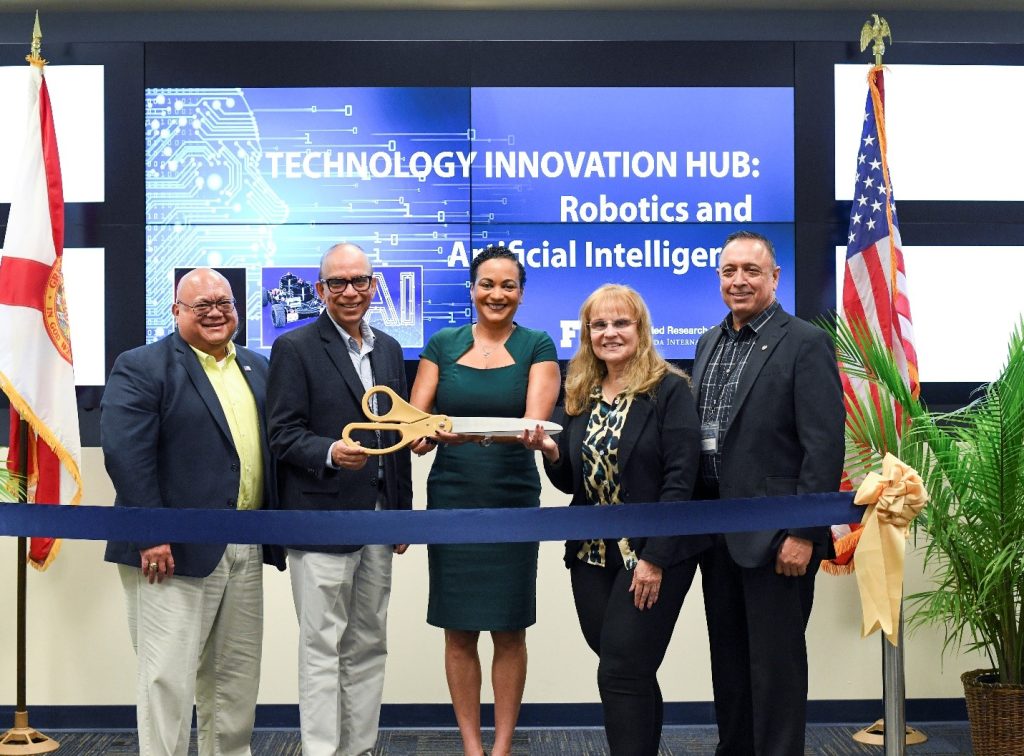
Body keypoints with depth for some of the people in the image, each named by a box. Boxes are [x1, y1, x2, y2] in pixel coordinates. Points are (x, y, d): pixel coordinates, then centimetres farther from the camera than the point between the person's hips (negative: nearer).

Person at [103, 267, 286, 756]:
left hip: (246, 551, 7)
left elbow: (273, 445, 17)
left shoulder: (257, 368, 15)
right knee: (168, 677, -2)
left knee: (236, 676, 14)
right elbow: (125, 453, -15)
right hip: (175, 550, -7)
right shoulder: (142, 367, -6)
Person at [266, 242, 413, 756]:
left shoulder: (389, 349, 13)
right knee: (322, 650, -1)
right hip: (322, 520, -6)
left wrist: (403, 512, 13)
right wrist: (331, 452, -29)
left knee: (368, 646, 12)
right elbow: (284, 434, -10)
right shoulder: (295, 348, -5)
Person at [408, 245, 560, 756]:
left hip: (513, 500, -1)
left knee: (509, 632, 4)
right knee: (459, 632, 6)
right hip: (451, 499, 2)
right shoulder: (442, 345, 6)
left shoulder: (536, 347, 0)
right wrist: (427, 434, -21)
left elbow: (535, 420, -14)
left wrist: (478, 431, -33)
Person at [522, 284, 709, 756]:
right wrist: (550, 452, -7)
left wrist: (654, 558, -18)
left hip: (651, 556, -5)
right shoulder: (580, 396, 10)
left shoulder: (669, 389, -8)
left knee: (621, 673, -7)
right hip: (592, 556, 6)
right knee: (629, 675, 12)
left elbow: (680, 480, -13)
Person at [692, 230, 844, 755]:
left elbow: (824, 446, -14)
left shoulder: (805, 344, -9)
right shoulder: (709, 343, 13)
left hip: (774, 534, -7)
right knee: (727, 657, 15)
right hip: (715, 531, 7)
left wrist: (803, 534, -19)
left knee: (775, 663, 2)